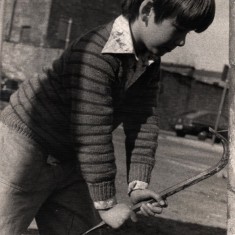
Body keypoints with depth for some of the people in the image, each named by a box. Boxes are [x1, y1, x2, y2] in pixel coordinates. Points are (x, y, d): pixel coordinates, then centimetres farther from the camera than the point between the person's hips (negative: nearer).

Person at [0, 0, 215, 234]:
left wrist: (138, 184, -15)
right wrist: (106, 203, -23)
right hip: (25, 146, -8)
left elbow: (143, 123, -6)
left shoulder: (150, 61, -2)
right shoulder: (96, 55, -30)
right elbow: (92, 136, -29)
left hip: (70, 160, 9)